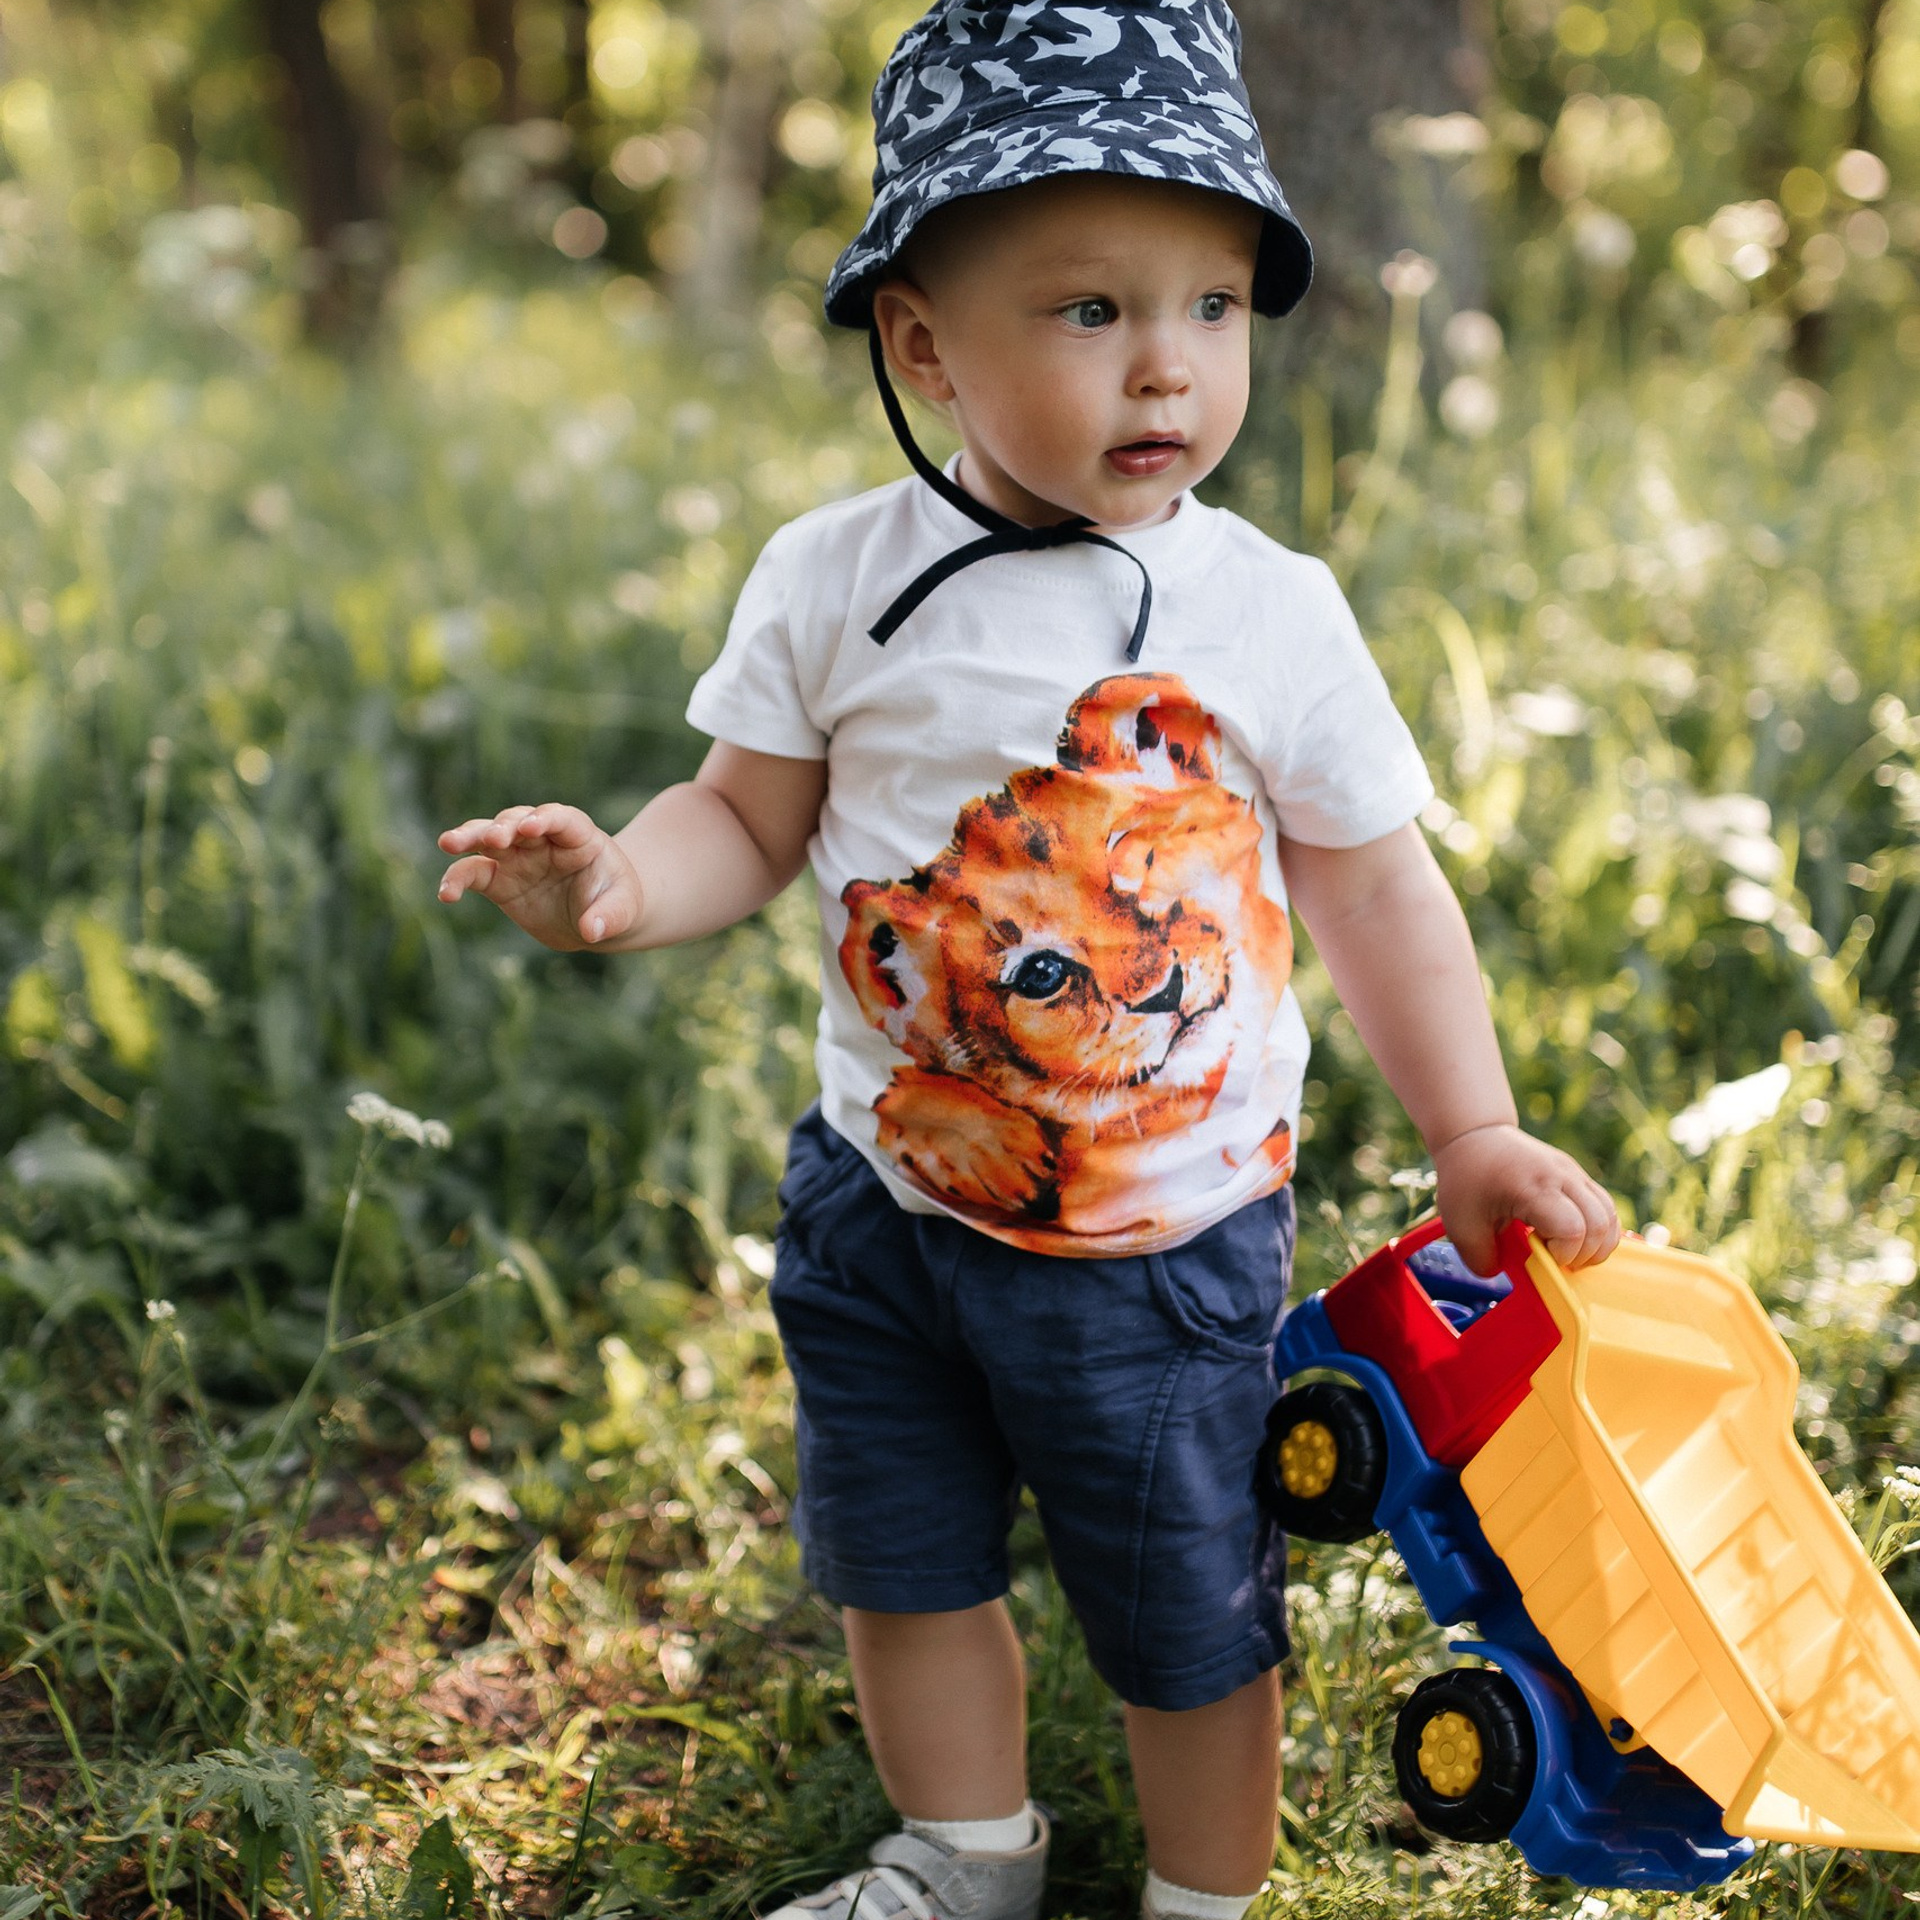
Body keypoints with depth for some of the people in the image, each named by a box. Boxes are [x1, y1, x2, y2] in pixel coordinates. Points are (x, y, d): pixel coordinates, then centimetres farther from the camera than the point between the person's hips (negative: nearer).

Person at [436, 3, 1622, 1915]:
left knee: (1191, 1615, 12)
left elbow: (1372, 888, 0)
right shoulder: (835, 582, -9)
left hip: (1168, 1237, -2)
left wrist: (1472, 1135, -1)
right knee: (903, 1565, 20)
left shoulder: (1272, 613, -10)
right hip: (890, 1201, 2)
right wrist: (621, 883, -21)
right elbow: (754, 819, 0)